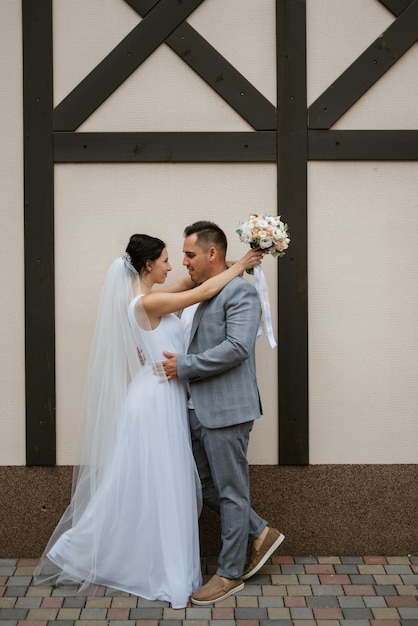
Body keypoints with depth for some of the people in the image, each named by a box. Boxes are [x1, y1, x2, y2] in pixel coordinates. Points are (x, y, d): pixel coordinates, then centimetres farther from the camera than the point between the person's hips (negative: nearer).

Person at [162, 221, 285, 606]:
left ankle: (230, 574, 20)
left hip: (225, 409, -9)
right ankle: (261, 534, 33)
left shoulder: (240, 291, -13)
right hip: (196, 410, 9)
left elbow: (237, 347, -24)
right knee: (205, 487, 16)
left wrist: (184, 366, -19)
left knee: (230, 491, 5)